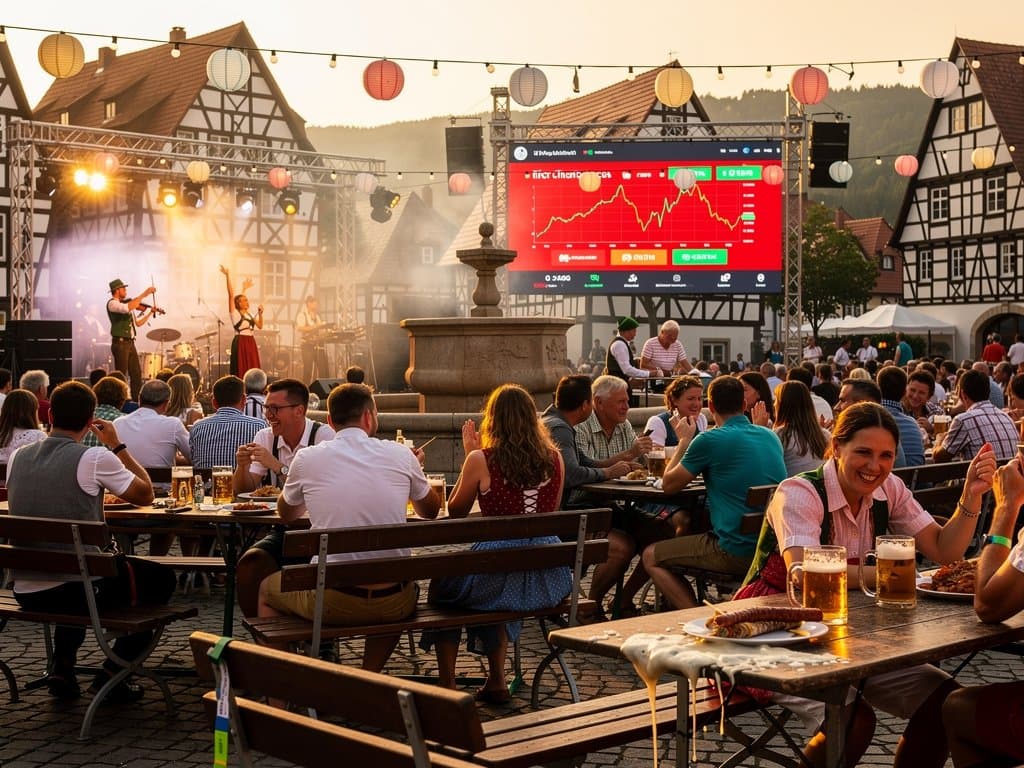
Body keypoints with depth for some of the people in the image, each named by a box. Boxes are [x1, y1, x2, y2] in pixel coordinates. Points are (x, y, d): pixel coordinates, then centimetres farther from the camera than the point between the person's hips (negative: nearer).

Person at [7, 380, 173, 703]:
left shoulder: (18, 456, 3)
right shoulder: (95, 459, -15)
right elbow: (145, 495, -1)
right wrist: (117, 446, 7)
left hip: (25, 591, 6)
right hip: (74, 590, -6)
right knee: (161, 578, 18)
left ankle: (61, 668, 31)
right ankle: (111, 674, 14)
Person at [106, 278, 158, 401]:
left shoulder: (126, 305, 18)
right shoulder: (112, 303, -8)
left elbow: (138, 323, 23)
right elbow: (128, 308, -29)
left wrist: (151, 312, 14)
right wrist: (144, 294, -27)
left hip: (130, 343, 8)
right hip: (120, 343, -8)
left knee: (136, 374, 7)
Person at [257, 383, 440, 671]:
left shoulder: (307, 458, -2)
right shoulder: (400, 455, -1)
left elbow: (286, 514, 19)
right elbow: (430, 511, 19)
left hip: (331, 603, -1)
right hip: (394, 604, 2)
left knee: (267, 588, 27)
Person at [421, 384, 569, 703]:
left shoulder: (481, 460, -9)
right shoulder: (553, 458, 2)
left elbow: (455, 511, 6)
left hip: (499, 572, -4)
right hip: (546, 577, 5)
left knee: (443, 585, 28)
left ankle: (446, 685, 29)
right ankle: (496, 681, 40)